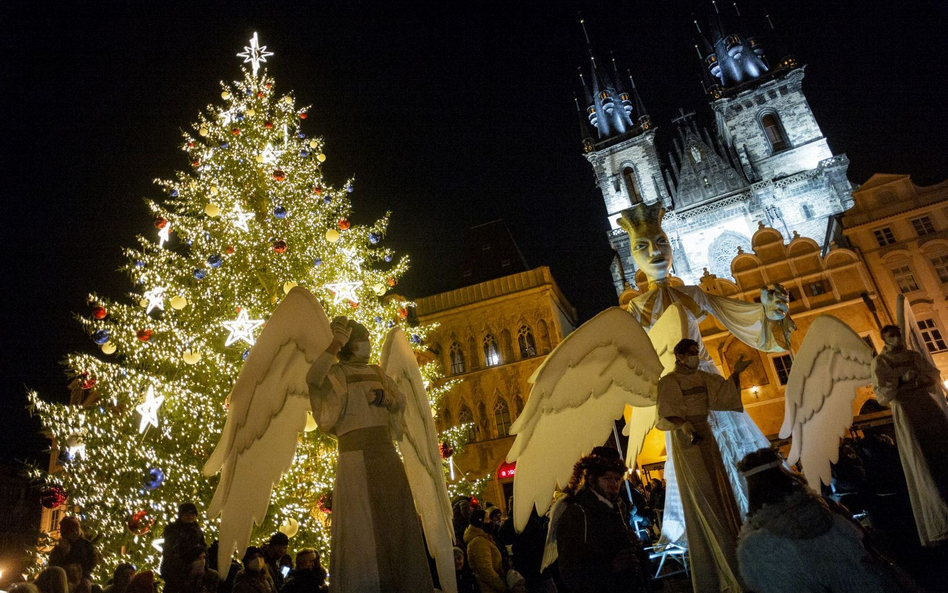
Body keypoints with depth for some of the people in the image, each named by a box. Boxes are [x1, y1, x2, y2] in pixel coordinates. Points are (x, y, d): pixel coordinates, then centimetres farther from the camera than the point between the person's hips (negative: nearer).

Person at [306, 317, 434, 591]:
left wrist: (385, 397, -4)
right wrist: (335, 344, -26)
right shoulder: (337, 372, 0)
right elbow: (313, 378, -22)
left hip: (386, 451, 6)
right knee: (362, 525, -6)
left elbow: (401, 402, 16)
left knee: (396, 520, 8)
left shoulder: (376, 372, 19)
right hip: (356, 453, -6)